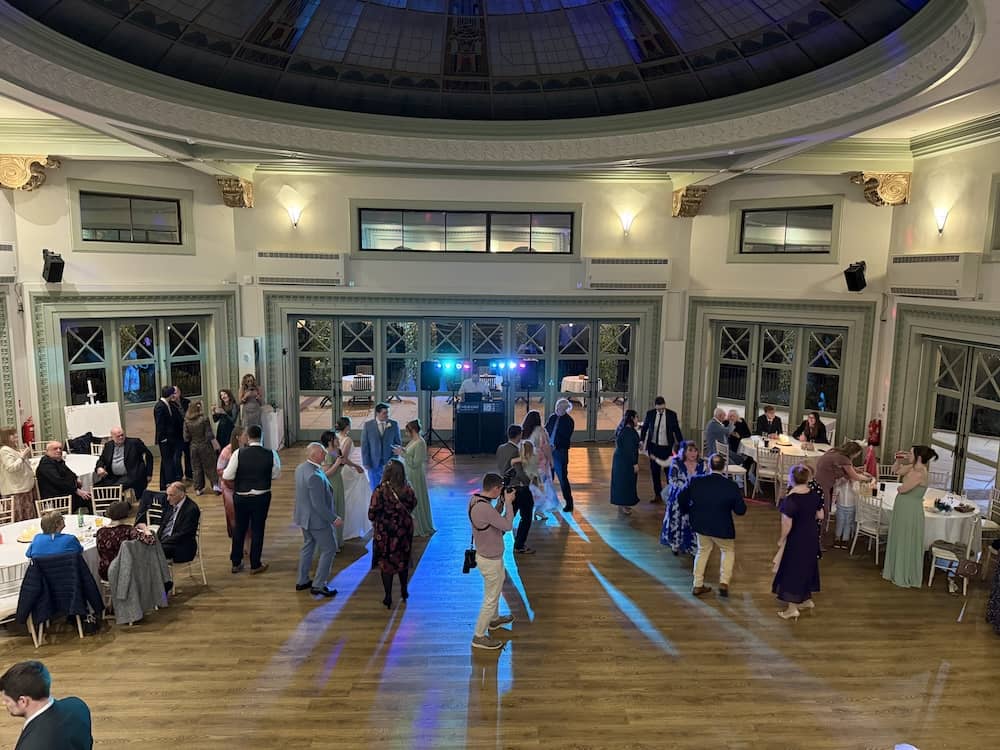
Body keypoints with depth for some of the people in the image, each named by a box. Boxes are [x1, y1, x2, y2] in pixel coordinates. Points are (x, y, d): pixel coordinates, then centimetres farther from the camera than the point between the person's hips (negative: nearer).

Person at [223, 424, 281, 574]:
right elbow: (276, 475, -2)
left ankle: (236, 563, 30)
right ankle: (255, 565, 21)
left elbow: (227, 476, -13)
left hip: (241, 497, 0)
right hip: (262, 497, 0)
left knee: (239, 528, 18)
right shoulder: (271, 454, -14)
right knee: (257, 530, 12)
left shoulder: (239, 453, -16)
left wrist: (240, 476, 8)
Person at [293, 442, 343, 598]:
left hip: (304, 516, 9)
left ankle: (302, 581, 36)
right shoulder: (315, 476, -32)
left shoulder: (301, 468, -2)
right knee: (329, 549, 6)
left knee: (308, 545, 24)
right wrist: (334, 519, -19)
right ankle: (318, 585, 13)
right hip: (316, 519, -9)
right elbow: (319, 505, -28)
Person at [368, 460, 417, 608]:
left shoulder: (380, 491, -22)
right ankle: (404, 591, 36)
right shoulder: (408, 490, -11)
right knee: (403, 561, 22)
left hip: (385, 532, -3)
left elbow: (372, 514, -19)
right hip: (404, 530, 3)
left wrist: (375, 522, 4)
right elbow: (412, 506, 5)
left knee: (386, 563, 12)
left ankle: (388, 598, 18)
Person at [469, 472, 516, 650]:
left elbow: (495, 518, 9)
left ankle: (494, 619, 51)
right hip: (490, 561, -10)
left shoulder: (476, 500, -4)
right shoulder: (484, 508, -34)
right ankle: (479, 637, 19)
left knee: (496, 589, 31)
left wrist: (501, 502, -3)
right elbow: (507, 526, -25)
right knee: (491, 599, 6)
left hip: (487, 556, 10)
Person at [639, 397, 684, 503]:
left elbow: (677, 430, 1)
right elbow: (644, 428, 9)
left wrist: (682, 444, 2)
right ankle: (658, 495, 17)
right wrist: (642, 441, 3)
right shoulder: (650, 414, -3)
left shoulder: (672, 414, -7)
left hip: (667, 447, -2)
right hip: (653, 446, 2)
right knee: (655, 472, 8)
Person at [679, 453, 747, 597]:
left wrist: (687, 511, 16)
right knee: (728, 551, 23)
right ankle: (724, 582, 11)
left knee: (703, 550, 23)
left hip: (701, 525, 3)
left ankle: (698, 585, 26)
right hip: (722, 528, -3)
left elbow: (681, 499, -3)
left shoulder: (695, 481, -13)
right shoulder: (731, 485, -20)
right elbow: (741, 510, -14)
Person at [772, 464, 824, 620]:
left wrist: (781, 540, -8)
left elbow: (787, 524, -22)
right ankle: (807, 599, 39)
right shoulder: (814, 494, -6)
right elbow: (820, 516, 6)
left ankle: (792, 608, 13)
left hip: (796, 540, -7)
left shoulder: (790, 499, -26)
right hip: (811, 537, 7)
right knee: (807, 567, 23)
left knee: (792, 570, 6)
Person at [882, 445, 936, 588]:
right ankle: (895, 570, 35)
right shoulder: (912, 467, 3)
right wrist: (899, 460, 0)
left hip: (910, 511, -9)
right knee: (899, 541, 20)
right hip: (902, 509, 9)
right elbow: (895, 470, 17)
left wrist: (900, 487, -1)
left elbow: (903, 489, -24)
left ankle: (906, 577, 18)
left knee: (907, 544, 5)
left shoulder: (919, 473, -24)